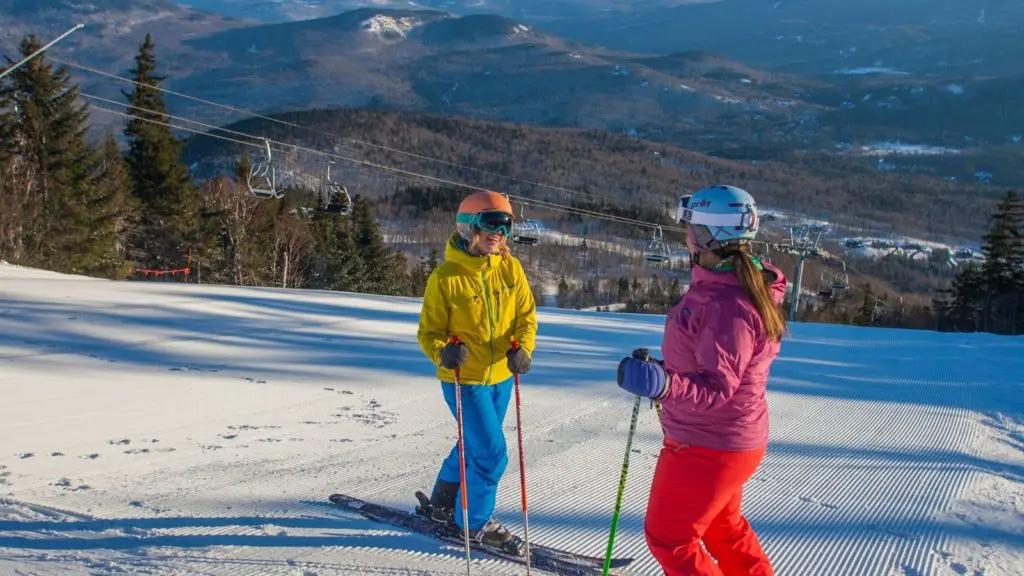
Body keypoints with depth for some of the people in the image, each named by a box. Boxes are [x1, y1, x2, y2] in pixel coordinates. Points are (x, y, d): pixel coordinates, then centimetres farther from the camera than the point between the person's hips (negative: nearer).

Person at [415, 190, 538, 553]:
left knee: (475, 444, 21)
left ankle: (443, 504, 43)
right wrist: (443, 352, -30)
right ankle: (475, 522, 16)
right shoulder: (445, 278, -16)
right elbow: (429, 332, -9)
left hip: (501, 376, 6)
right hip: (464, 379, -6)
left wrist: (523, 348, -14)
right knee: (491, 454, -6)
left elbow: (526, 314, 4)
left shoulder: (510, 268, -3)